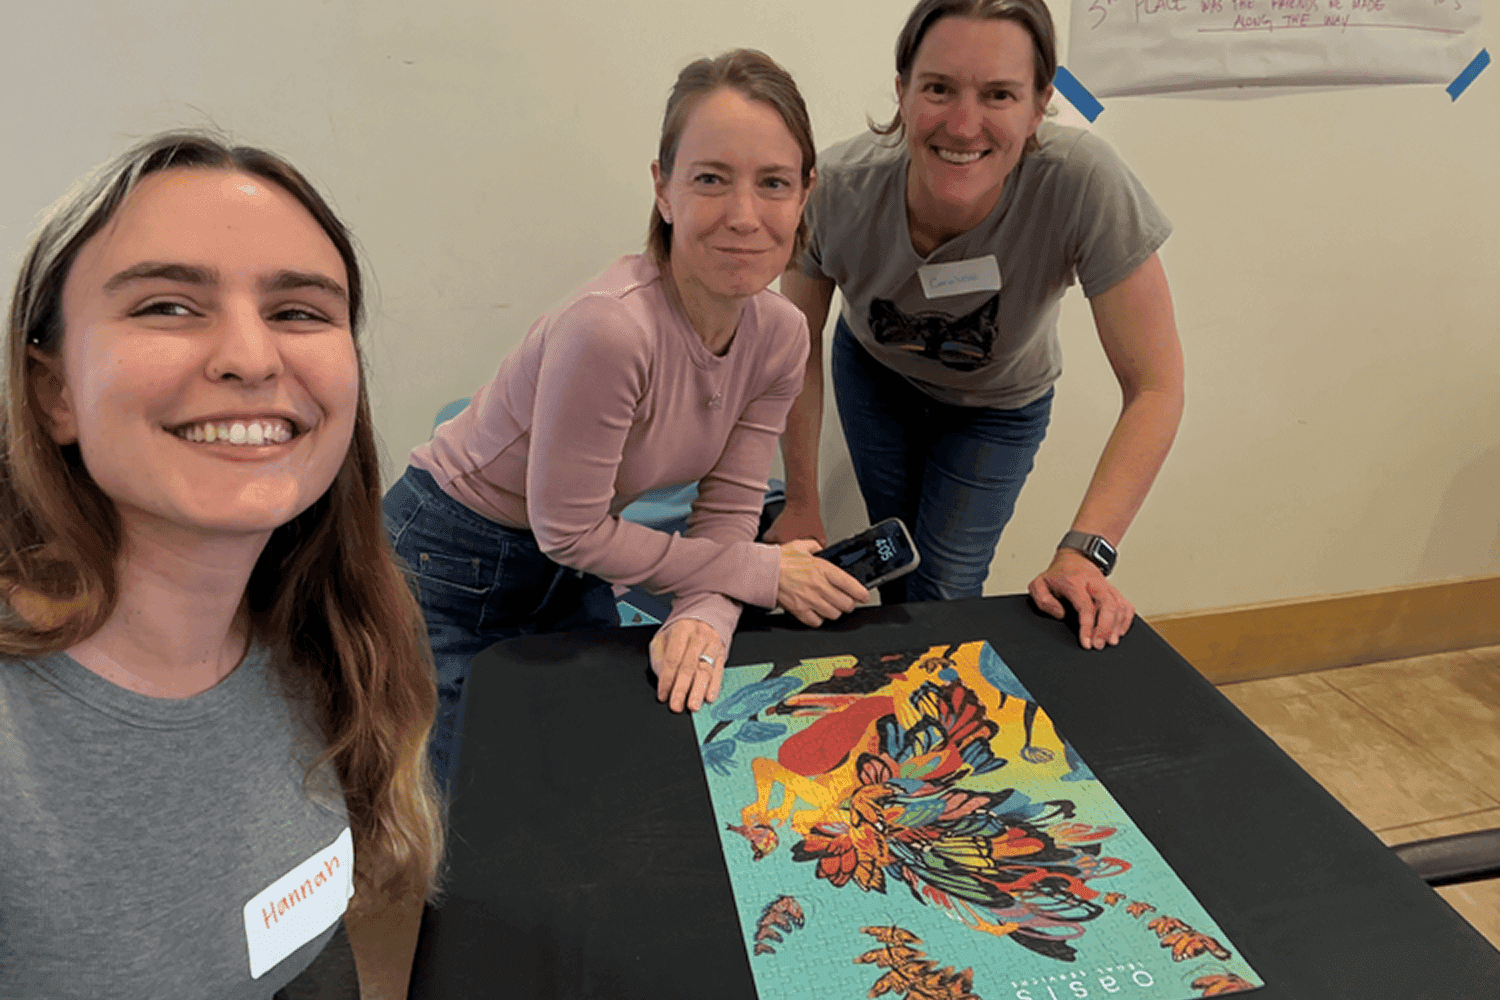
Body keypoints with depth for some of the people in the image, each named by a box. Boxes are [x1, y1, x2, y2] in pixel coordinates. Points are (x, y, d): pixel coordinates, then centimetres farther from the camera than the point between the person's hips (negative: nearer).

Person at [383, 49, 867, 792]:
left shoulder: (780, 335, -11)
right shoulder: (608, 328, -34)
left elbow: (727, 515, -8)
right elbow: (571, 530, -25)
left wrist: (704, 617, -29)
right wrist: (763, 575, -18)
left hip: (565, 564, 6)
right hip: (447, 563, -6)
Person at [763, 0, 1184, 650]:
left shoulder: (1085, 182, -38)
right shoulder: (836, 189, -33)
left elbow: (1154, 387, -30)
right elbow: (799, 351, -15)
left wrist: (1085, 553, -36)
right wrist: (802, 504, -10)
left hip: (998, 407, -1)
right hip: (873, 373, 2)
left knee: (944, 596, -6)